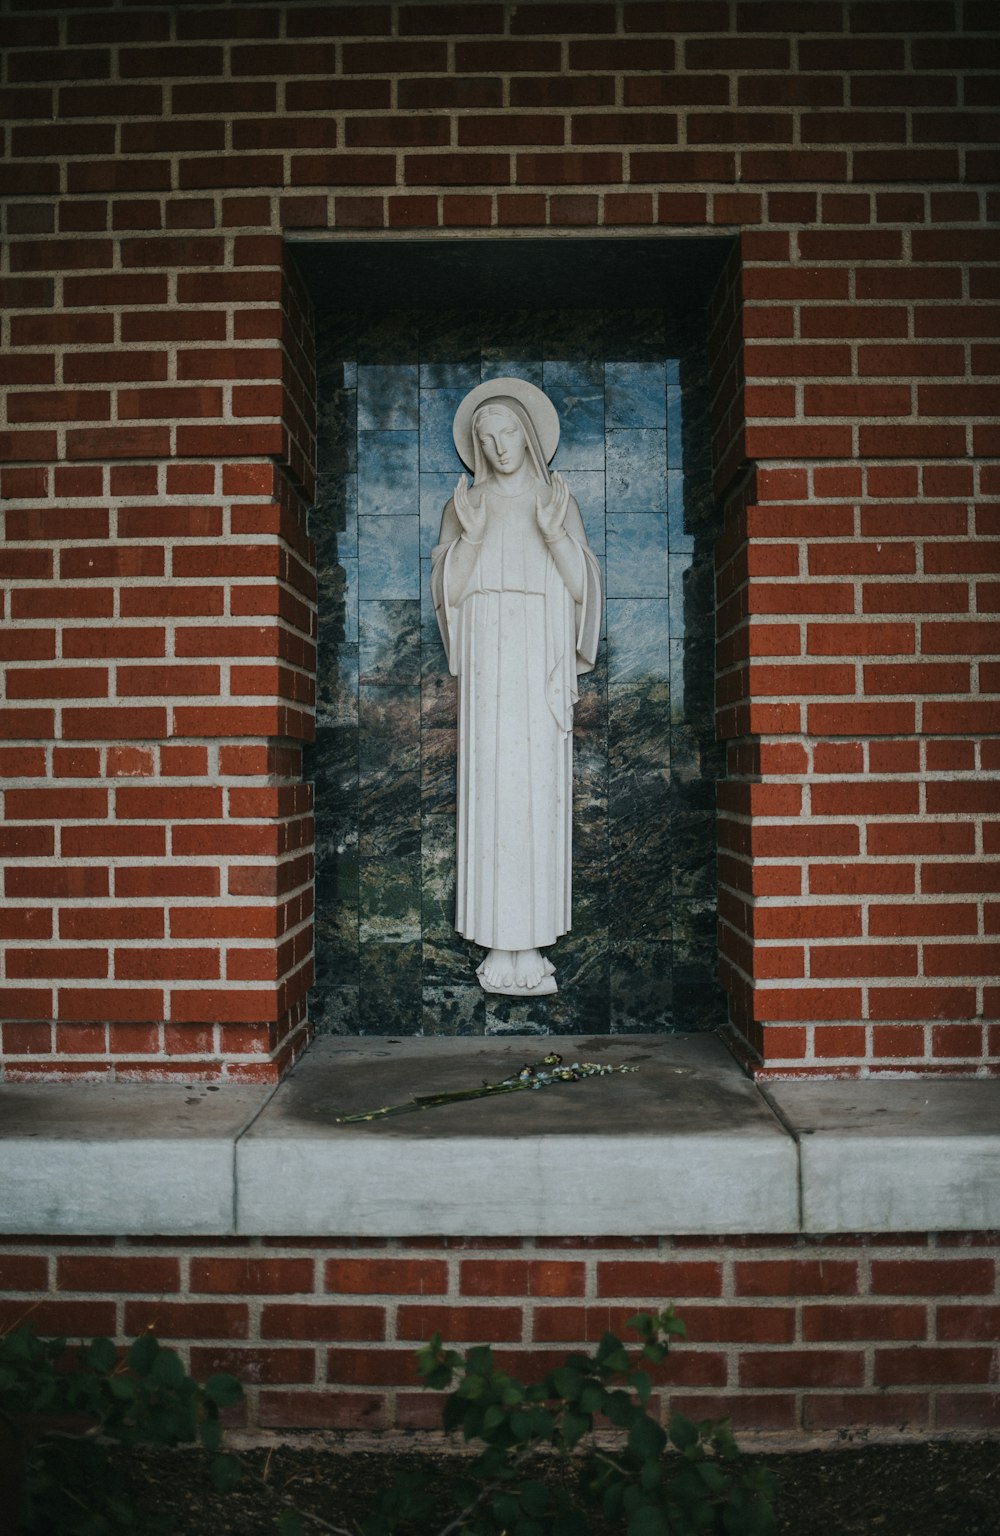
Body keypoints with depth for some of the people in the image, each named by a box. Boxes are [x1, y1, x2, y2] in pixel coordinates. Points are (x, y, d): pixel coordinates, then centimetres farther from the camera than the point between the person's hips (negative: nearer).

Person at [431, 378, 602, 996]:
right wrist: (472, 536, -13)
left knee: (540, 793, -3)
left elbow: (581, 586, 2)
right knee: (490, 792, -4)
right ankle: (499, 945, 1)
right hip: (487, 662, 0)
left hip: (543, 665, 0)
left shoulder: (558, 499, 11)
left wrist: (554, 533, -13)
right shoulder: (465, 504, 11)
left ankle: (533, 943, 3)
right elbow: (450, 591, 2)